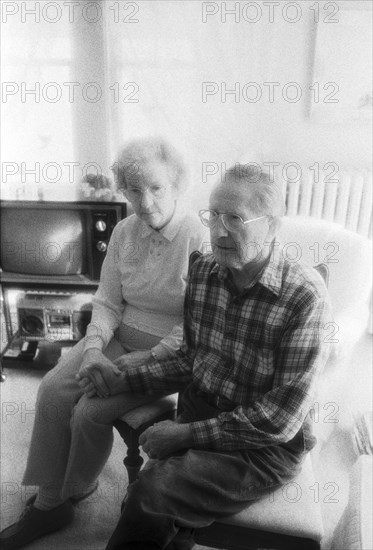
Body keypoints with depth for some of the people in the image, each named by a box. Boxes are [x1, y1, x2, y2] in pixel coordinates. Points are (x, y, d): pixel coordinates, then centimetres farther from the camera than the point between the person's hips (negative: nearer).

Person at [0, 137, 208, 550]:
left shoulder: (198, 240, -18)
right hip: (117, 337, 6)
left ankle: (76, 489, 18)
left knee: (91, 410, -17)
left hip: (167, 353, -5)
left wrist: (139, 361, -18)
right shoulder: (124, 231, 1)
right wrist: (94, 349, -13)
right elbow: (107, 301, 3)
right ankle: (48, 503, 10)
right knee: (52, 389, -10)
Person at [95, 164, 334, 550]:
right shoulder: (203, 272, -2)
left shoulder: (305, 297, -19)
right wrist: (124, 378, -2)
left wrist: (188, 434, -17)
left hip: (266, 446, -4)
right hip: (198, 415, 4)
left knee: (148, 495, -21)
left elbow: (282, 420, -18)